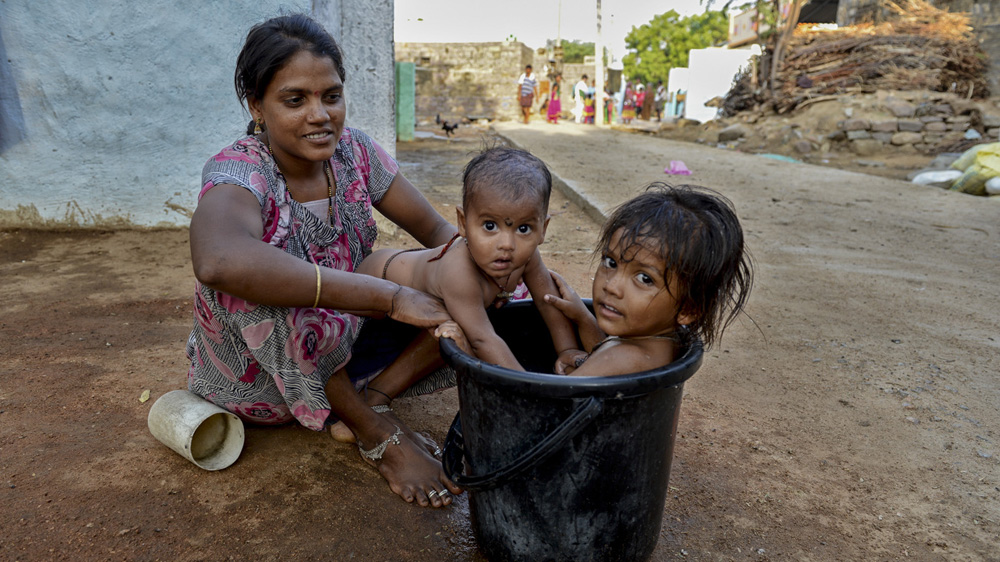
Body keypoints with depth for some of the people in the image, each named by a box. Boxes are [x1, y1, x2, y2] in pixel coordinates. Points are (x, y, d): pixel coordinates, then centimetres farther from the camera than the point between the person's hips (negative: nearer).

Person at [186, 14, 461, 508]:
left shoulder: (353, 151, -9)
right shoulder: (238, 172, -26)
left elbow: (436, 230, -5)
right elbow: (219, 261, -50)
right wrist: (391, 295, -48)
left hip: (339, 346, 4)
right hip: (255, 377, -4)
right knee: (252, 279, -37)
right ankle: (375, 433, -17)